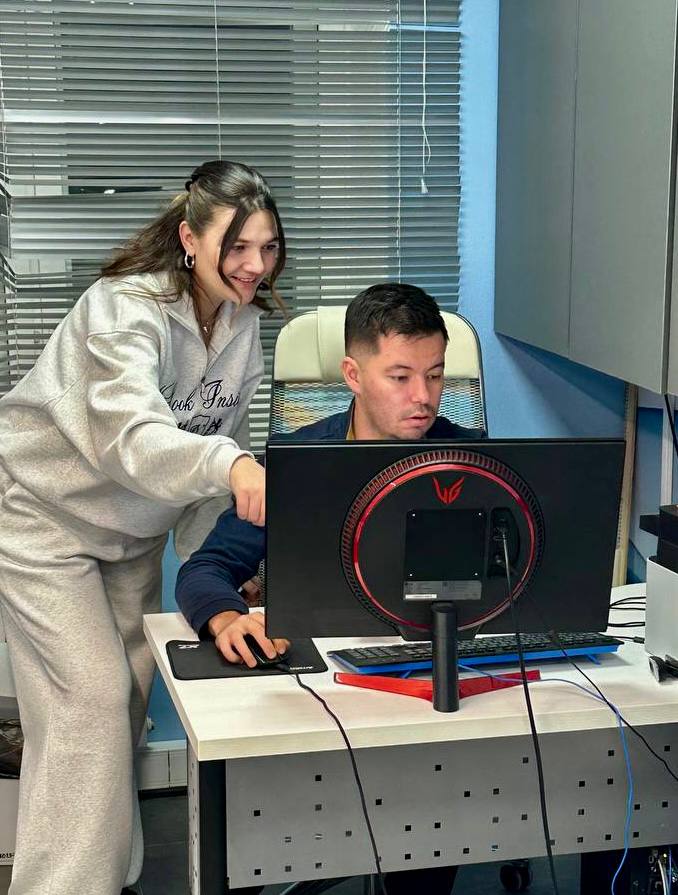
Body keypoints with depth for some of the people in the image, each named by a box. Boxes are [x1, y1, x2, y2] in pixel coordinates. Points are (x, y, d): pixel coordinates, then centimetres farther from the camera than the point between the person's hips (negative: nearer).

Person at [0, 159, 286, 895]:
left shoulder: (242, 321, -5)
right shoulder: (125, 309, -28)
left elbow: (215, 443, 4)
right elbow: (132, 439, -45)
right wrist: (230, 465, -63)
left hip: (131, 526, 7)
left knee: (133, 694, 10)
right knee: (93, 697, -13)